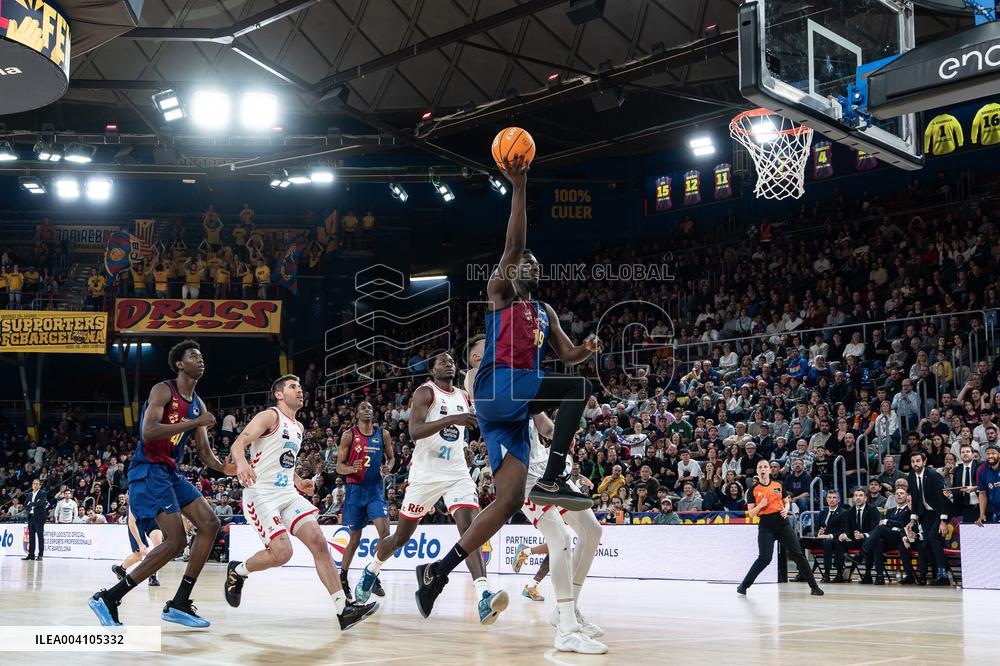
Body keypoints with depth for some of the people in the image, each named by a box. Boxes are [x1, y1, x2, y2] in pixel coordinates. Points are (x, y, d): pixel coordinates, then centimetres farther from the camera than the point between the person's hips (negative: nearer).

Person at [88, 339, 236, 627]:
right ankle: (107, 598, -11)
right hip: (148, 470, -9)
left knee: (210, 524, 0)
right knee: (175, 541, -18)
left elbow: (204, 452, 17)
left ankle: (179, 605, 4)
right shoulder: (163, 390, -9)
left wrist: (226, 468, -4)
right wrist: (195, 423, -22)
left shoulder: (197, 405, 16)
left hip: (171, 473, 9)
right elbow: (148, 432, -24)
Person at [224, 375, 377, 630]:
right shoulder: (270, 416, -4)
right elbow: (239, 443, -15)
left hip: (287, 494, 8)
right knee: (282, 553, -19)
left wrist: (299, 482, 15)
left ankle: (343, 609, -14)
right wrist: (242, 463, -37)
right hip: (261, 494, -7)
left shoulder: (298, 428, 20)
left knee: (318, 541, -10)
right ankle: (237, 571, 12)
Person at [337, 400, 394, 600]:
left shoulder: (383, 434, 3)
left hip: (375, 488, 2)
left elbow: (391, 458, 14)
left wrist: (388, 467, -9)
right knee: (355, 538, 5)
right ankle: (343, 578, 23)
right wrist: (352, 469, -23)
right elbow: (339, 466, -2)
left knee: (384, 531, -16)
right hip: (355, 489, -2)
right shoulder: (349, 435, -3)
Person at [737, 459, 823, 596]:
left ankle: (813, 586, 5)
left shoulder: (778, 485, 8)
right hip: (766, 525, -2)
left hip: (782, 523, 2)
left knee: (797, 554, -2)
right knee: (764, 558, -12)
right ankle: (744, 585, 3)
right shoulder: (754, 490, 2)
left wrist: (786, 510, -2)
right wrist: (760, 505, -15)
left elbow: (787, 502, 20)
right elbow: (751, 514, 2)